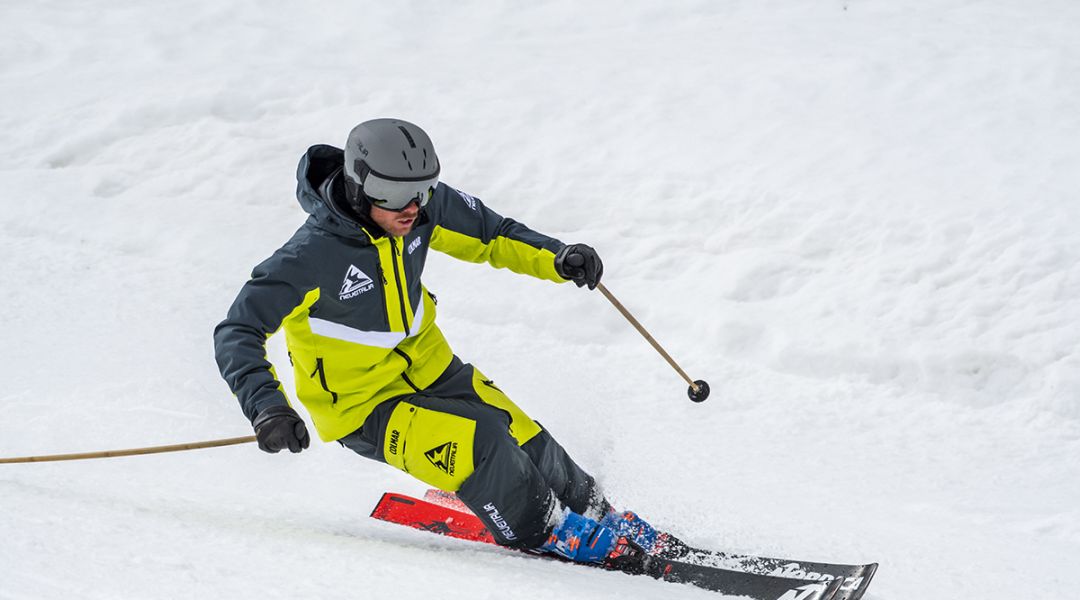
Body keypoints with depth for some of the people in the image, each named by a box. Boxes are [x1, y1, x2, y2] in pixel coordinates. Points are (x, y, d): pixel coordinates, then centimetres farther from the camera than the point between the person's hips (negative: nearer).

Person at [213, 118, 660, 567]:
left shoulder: (425, 206, -14)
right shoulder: (312, 255, -30)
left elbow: (489, 234, 3)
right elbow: (237, 334, -26)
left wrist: (557, 259, -14)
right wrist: (267, 408, -41)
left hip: (428, 367, 6)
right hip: (363, 406, -6)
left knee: (529, 447, -1)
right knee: (478, 444, -25)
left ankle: (600, 517, 27)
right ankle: (548, 534, 0)